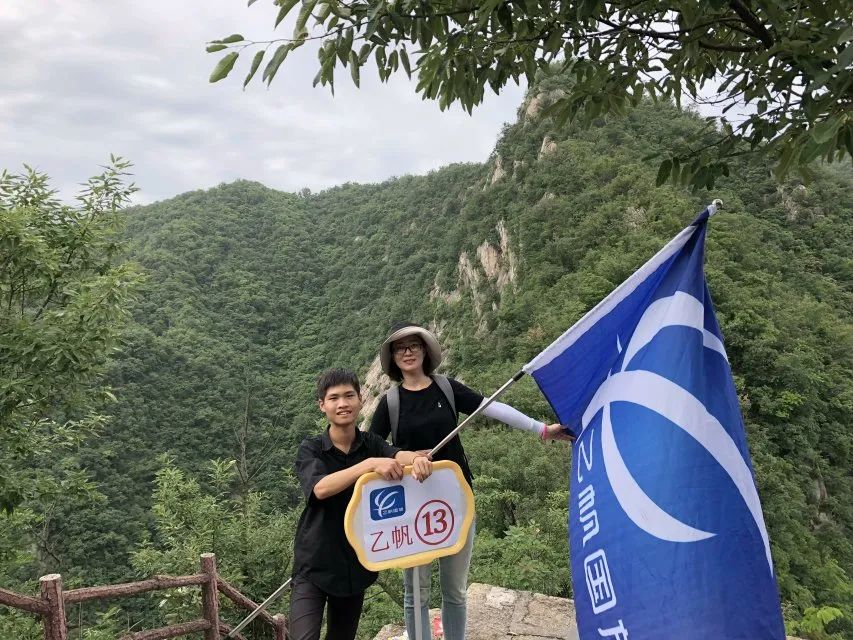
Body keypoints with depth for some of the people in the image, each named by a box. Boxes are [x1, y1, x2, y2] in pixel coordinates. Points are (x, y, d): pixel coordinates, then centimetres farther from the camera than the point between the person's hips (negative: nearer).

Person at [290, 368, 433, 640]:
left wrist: (417, 458, -43)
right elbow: (321, 488, -27)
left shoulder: (371, 443, 0)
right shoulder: (310, 449, -9)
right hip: (314, 566, -3)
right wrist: (370, 463, -38)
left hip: (356, 564, 4)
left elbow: (399, 456, -20)